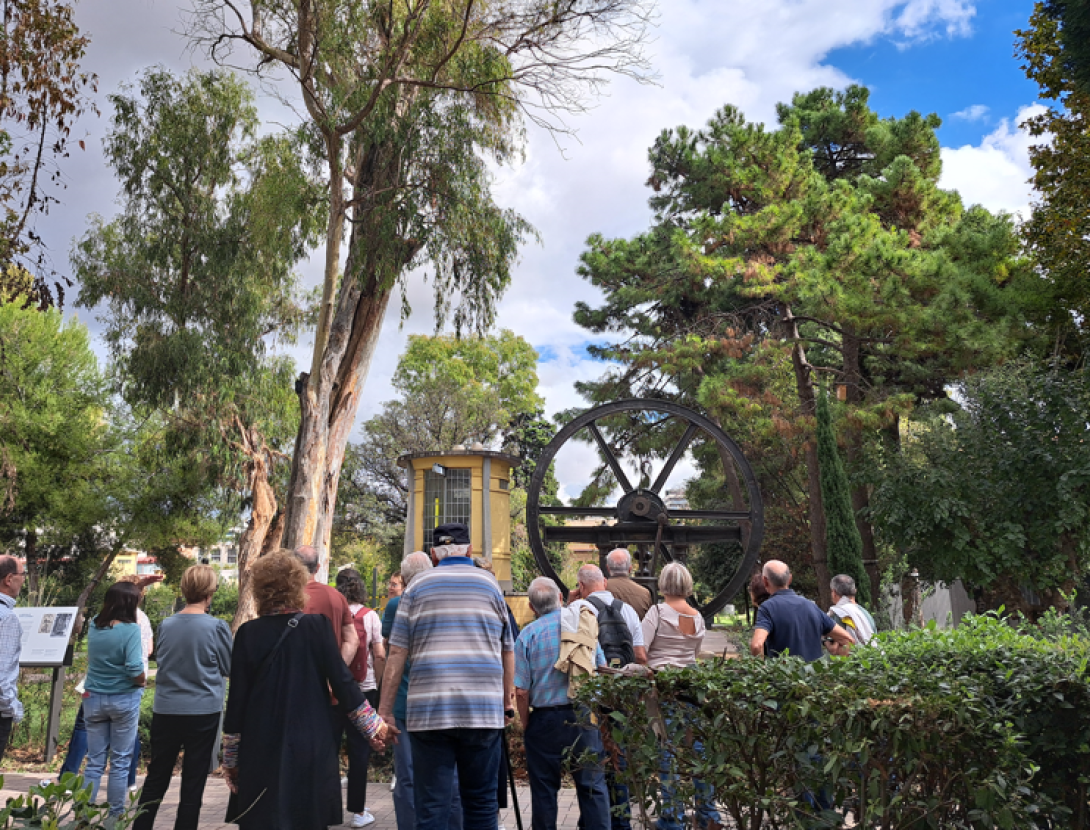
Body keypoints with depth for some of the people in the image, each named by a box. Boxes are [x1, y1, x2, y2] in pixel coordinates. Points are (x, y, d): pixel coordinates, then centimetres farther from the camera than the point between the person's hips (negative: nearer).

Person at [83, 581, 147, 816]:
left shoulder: (94, 625, 0)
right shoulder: (131, 629, -18)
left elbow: (111, 606, 23)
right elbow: (134, 670, -24)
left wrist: (136, 587, 27)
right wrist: (143, 681, -3)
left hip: (94, 698, 5)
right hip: (123, 699, -5)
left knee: (94, 762, 13)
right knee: (120, 763, 7)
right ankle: (115, 817, 14)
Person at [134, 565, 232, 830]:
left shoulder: (166, 625, -2)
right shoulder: (217, 627, -14)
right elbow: (228, 668, -1)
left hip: (165, 710, 4)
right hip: (203, 711, -3)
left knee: (155, 780, 17)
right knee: (193, 785, 7)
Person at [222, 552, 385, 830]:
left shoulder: (249, 633, -5)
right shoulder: (317, 626, -7)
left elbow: (237, 700, -1)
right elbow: (342, 682, -6)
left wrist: (231, 759, 9)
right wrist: (374, 728, 4)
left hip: (261, 752, 0)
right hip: (311, 749, 0)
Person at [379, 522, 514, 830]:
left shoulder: (418, 586, 7)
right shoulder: (490, 584, 10)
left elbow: (397, 653, 2)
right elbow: (507, 650, 15)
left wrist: (385, 709, 6)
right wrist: (508, 697, 27)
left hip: (429, 711, -1)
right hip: (485, 710, 1)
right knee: (481, 802, 12)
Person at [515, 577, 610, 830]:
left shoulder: (528, 634, -8)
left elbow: (521, 691, -10)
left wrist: (525, 724, 4)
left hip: (545, 719, -1)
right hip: (584, 716, 2)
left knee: (544, 788, 11)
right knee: (592, 785, 9)